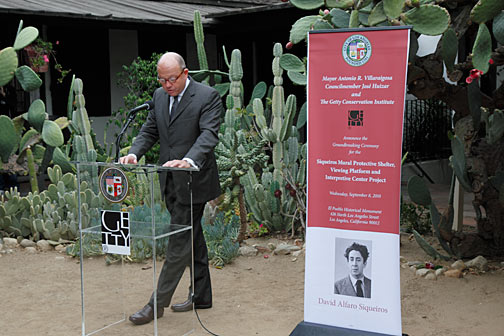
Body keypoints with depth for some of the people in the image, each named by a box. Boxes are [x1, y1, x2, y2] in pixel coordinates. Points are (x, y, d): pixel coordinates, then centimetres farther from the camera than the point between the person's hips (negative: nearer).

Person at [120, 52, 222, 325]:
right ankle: (201, 296, 28)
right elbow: (150, 130, 11)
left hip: (193, 182, -7)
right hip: (170, 182, 7)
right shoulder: (159, 96, 10)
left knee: (178, 242, -3)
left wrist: (189, 160, -37)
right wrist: (134, 152, -8)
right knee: (192, 237, 16)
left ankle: (157, 303, 4)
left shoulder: (208, 96, -10)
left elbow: (208, 134, -21)